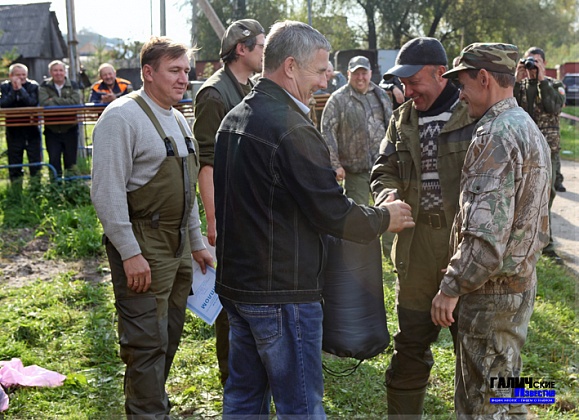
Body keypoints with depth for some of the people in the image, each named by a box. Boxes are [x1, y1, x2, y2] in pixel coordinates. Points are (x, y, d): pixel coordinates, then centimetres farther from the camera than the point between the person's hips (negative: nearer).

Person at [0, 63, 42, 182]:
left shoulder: (33, 86, -1)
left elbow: (33, 103, -17)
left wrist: (20, 89, -17)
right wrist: (13, 89, -16)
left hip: (31, 129, -1)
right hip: (13, 130, 1)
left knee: (35, 161, 2)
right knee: (14, 160, 6)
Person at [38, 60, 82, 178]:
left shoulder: (73, 85, 4)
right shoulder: (45, 86, 4)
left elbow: (76, 101, -14)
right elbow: (43, 103, -14)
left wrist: (54, 100, -14)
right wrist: (65, 103, -17)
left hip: (70, 129, 0)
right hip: (52, 130, 0)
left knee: (71, 160, 6)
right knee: (54, 160, -1)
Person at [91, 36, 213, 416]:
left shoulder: (178, 119, 14)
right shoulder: (122, 117, -14)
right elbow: (107, 192, -19)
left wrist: (196, 242, 20)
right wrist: (130, 253, -22)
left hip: (178, 245, 9)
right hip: (142, 248, -9)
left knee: (169, 337, 17)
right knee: (147, 341, -4)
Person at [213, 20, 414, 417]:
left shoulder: (234, 118, 9)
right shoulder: (292, 128, -20)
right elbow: (332, 213, -17)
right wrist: (384, 218, 0)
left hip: (235, 281, 9)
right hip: (282, 292, -9)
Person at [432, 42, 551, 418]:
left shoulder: (496, 136, -21)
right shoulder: (529, 127, 12)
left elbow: (486, 233, -27)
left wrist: (451, 287, -21)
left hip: (492, 288, -10)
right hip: (521, 280, 10)